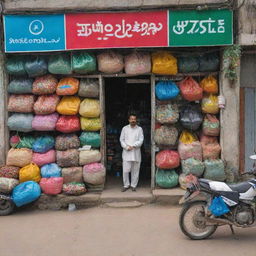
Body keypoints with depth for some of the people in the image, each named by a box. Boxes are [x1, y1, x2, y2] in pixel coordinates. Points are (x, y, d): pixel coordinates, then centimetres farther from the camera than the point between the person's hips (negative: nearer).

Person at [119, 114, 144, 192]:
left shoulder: (139, 129, 4)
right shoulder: (125, 128, 7)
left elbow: (141, 141, -3)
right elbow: (121, 140, 5)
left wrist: (132, 146, -14)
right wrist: (126, 147, -11)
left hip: (136, 153, 0)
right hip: (126, 153, 0)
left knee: (135, 170, 5)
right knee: (125, 170, -4)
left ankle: (133, 185, 18)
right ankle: (126, 185, 12)